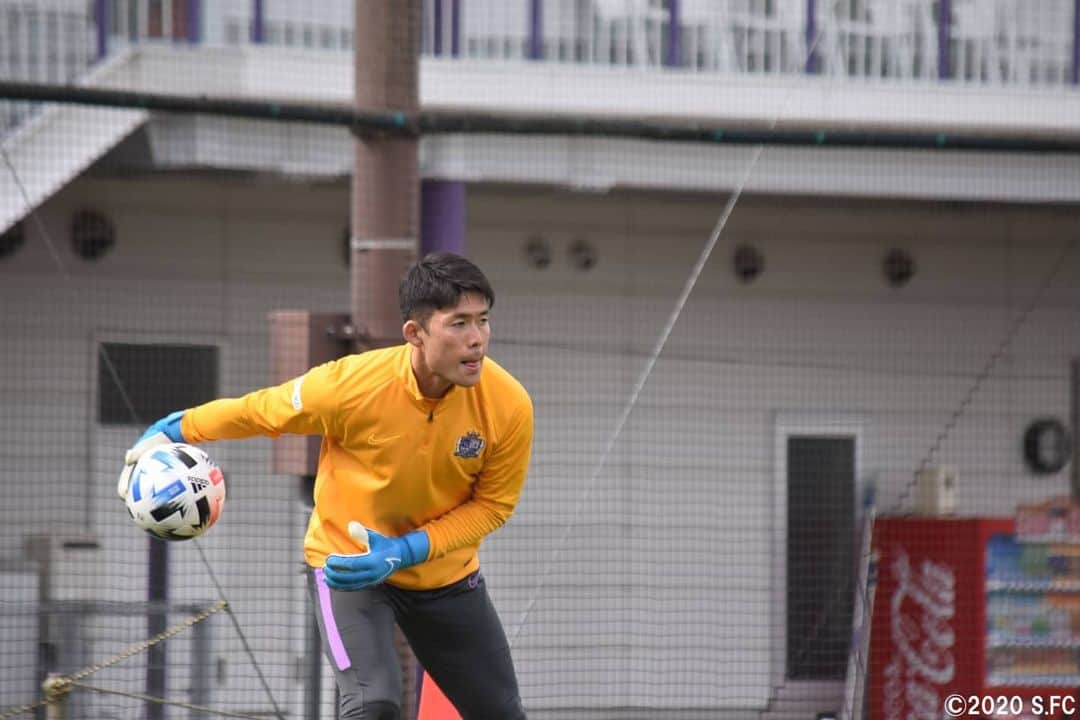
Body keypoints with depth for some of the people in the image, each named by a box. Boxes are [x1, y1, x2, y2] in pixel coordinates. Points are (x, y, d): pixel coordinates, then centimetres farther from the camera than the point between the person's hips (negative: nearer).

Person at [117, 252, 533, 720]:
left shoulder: (508, 405, -23)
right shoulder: (350, 386, -29)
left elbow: (493, 504, -10)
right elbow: (257, 412, -10)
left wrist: (405, 552, -23)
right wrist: (168, 434, -1)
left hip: (445, 573, 4)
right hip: (346, 565, -4)